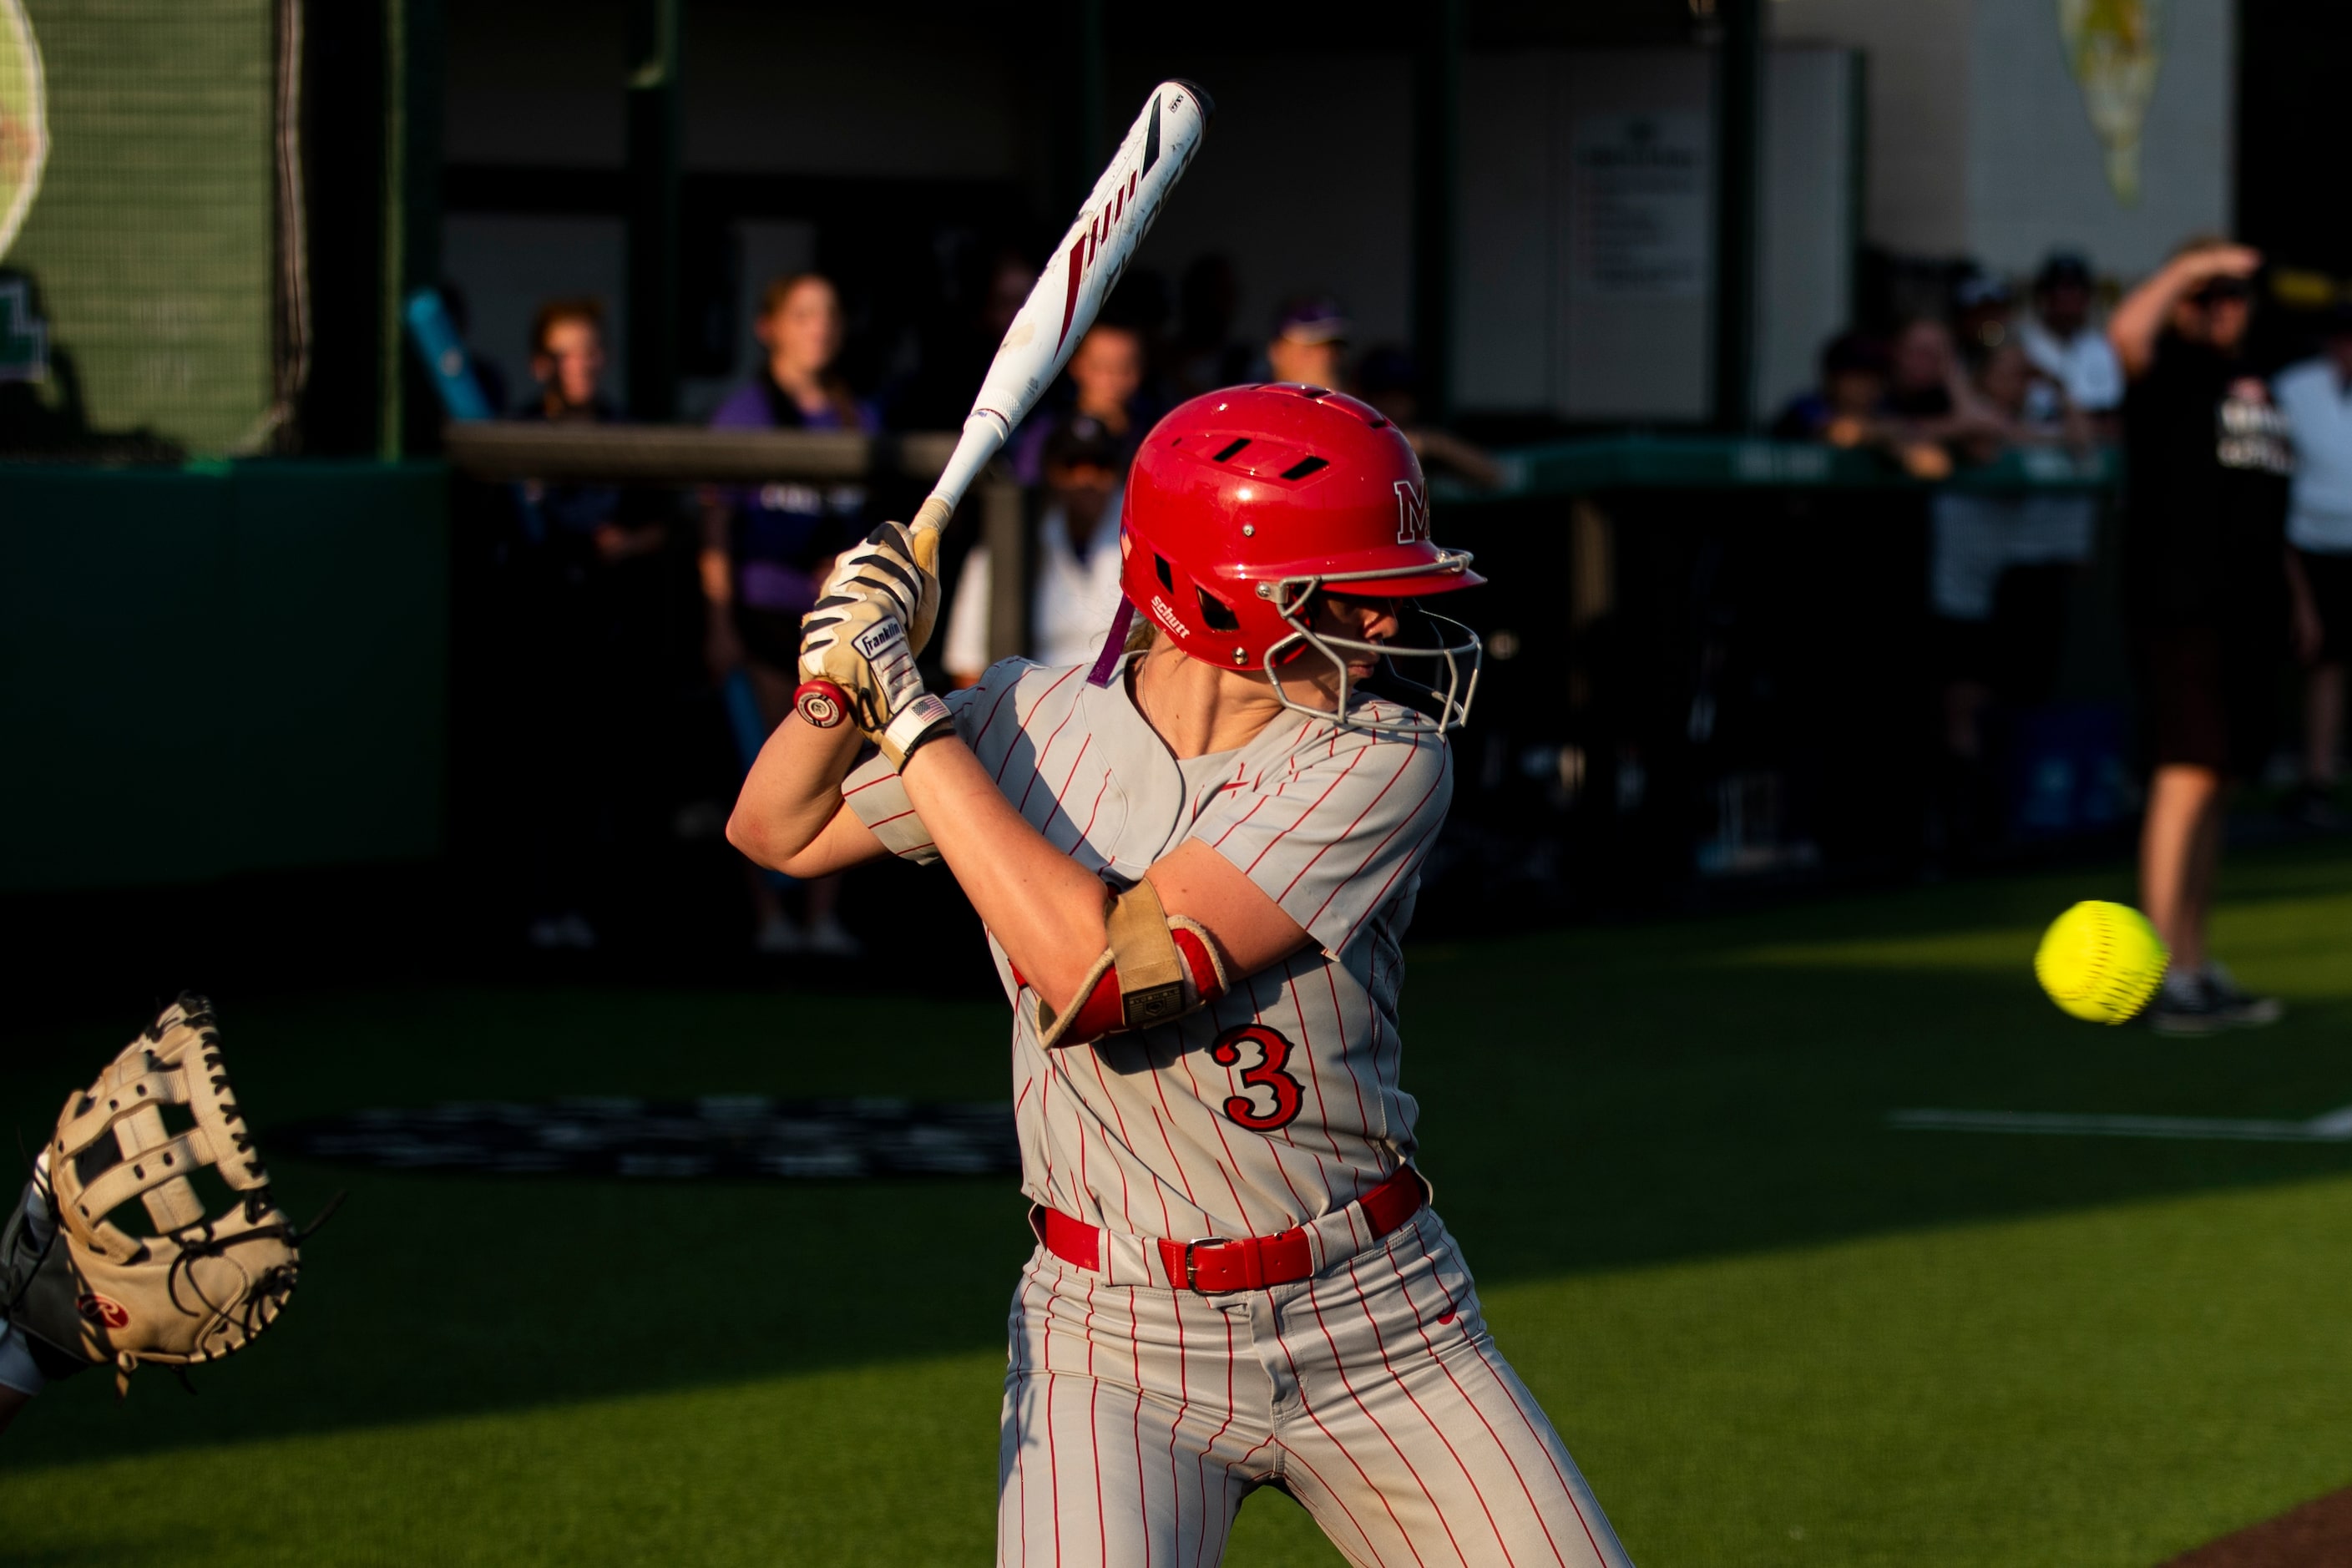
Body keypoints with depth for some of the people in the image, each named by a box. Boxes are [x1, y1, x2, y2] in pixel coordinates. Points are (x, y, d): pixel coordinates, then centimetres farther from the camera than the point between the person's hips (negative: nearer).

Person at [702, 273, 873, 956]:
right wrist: (719, 622, -7)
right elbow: (715, 524, -2)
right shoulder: (744, 412, 0)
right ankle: (770, 916, 3)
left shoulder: (857, 419, 12)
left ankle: (824, 917, 5)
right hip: (764, 611, -4)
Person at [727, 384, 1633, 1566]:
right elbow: (775, 833, 11)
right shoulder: (1030, 724, -3)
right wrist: (843, 683, -10)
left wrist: (910, 716, -19)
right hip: (1116, 1348, 0)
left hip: (1379, 1331, 0)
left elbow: (1109, 975, -23)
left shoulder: (1383, 761, -13)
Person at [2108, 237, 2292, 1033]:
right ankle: (2168, 976, -14)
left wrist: (2288, 592, 25)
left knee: (2213, 784, 12)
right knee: (2187, 779, -12)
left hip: (2246, 609, 8)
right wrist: (2190, 266, -19)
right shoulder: (2170, 370, -5)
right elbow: (2127, 329, -29)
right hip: (2179, 603, -8)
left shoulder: (2251, 380, 20)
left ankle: (2197, 967, 18)